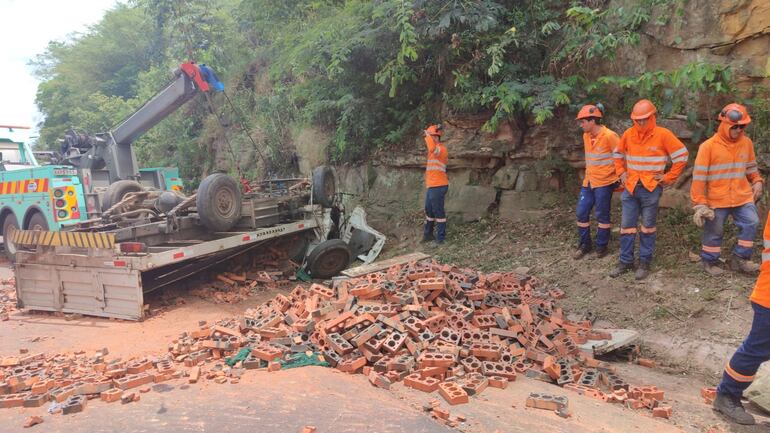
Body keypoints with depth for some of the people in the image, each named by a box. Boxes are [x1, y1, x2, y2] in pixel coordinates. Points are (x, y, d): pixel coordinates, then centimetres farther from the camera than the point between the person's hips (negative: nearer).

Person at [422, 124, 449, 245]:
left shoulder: (440, 149, -15)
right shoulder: (435, 150, 16)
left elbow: (432, 148, -38)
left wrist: (427, 135, -25)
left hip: (438, 186, -10)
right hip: (432, 186, 10)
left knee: (438, 212, -3)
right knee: (429, 211, 19)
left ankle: (440, 238, 5)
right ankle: (427, 234, 32)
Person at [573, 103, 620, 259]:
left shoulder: (609, 136, -17)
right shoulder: (586, 136, 6)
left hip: (604, 182, -7)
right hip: (588, 182, 7)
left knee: (602, 215, 4)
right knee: (582, 213, 7)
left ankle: (602, 246, 19)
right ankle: (584, 244, 20)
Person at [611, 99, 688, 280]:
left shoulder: (663, 134, -8)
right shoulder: (628, 134, 3)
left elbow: (682, 156, -5)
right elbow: (618, 154, 20)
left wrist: (668, 178, -5)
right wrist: (622, 172, 9)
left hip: (651, 189, -3)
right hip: (631, 188, 4)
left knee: (647, 227, 6)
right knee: (627, 226, 6)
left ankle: (645, 262, 16)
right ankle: (625, 261, 16)